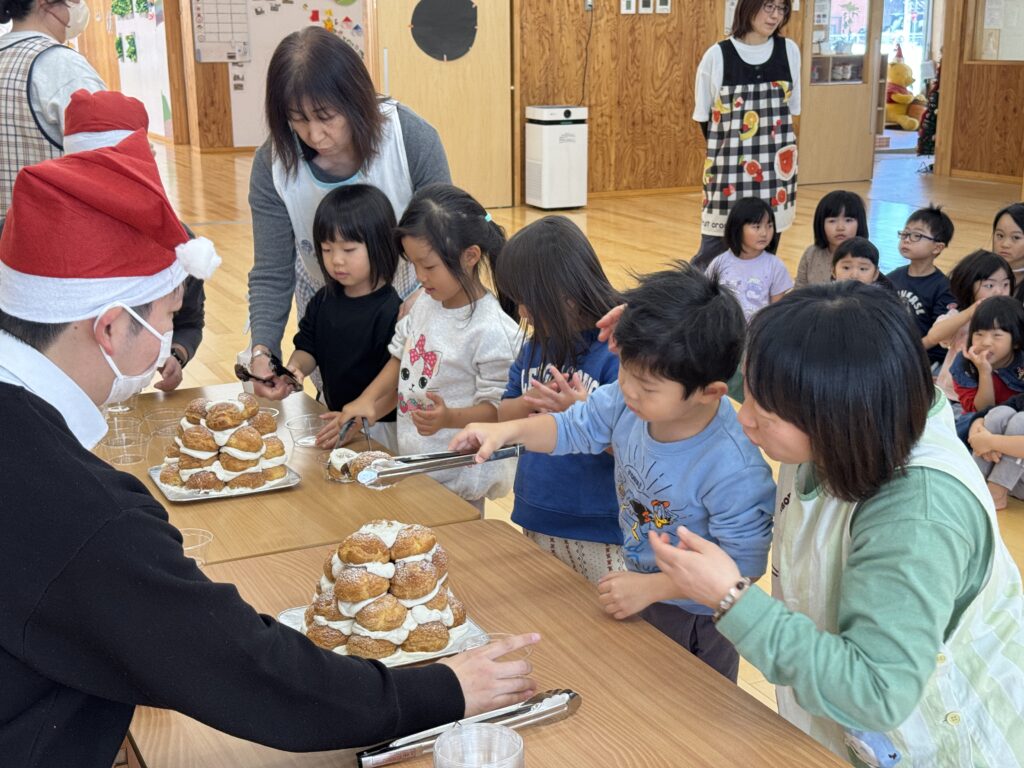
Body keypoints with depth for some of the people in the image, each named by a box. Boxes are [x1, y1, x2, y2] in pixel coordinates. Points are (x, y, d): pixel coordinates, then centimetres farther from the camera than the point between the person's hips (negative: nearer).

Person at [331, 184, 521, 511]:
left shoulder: (492, 331, -22)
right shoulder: (425, 303, 1)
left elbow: (498, 407, -18)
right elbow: (400, 357, 13)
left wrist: (449, 417, -35)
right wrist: (367, 401, -1)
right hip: (410, 466, 7)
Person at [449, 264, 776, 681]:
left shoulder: (734, 470, -37)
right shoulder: (625, 402, -20)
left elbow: (742, 563, -28)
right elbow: (572, 429, -2)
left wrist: (649, 588, -25)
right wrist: (508, 430, -19)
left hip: (697, 620, -6)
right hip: (636, 593, 6)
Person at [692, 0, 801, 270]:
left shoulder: (789, 51, 3)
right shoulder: (718, 55, -6)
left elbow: (791, 109, 12)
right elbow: (704, 115, 4)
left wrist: (767, 147, 8)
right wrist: (724, 148, 7)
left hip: (775, 167, 3)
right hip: (729, 166, -3)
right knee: (714, 247, -5)